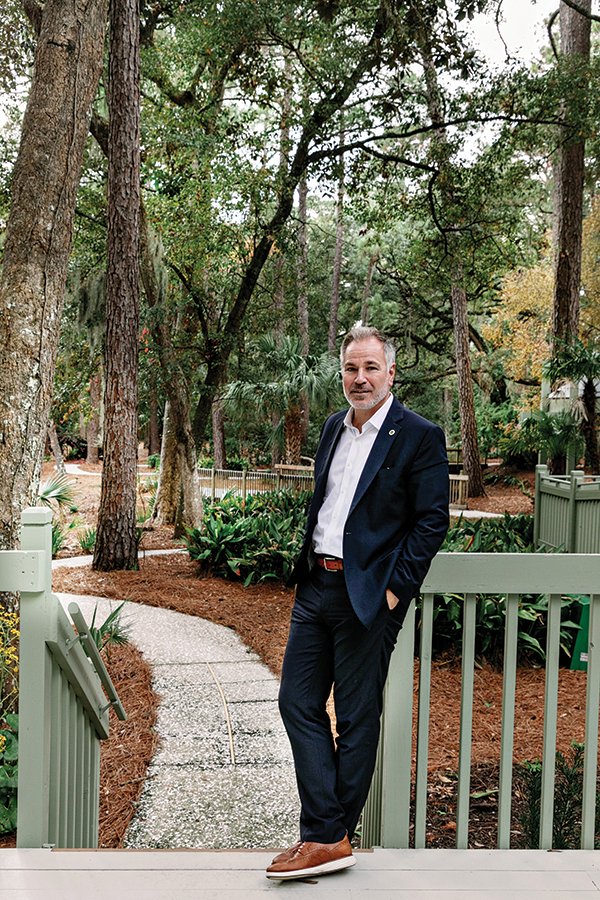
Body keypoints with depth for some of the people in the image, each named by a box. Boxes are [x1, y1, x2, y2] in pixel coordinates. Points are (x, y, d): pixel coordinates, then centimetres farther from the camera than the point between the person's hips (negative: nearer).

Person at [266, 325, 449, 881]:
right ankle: (325, 838, 12)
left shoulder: (420, 437, -7)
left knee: (356, 719, 4)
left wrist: (395, 589, -13)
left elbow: (432, 522, -9)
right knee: (298, 703, 5)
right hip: (315, 586, 7)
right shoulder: (333, 428, 14)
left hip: (367, 596, -7)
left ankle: (332, 837, 16)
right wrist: (307, 565, 12)